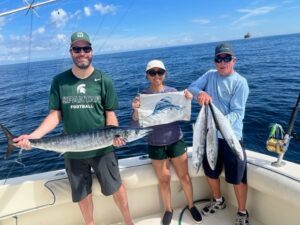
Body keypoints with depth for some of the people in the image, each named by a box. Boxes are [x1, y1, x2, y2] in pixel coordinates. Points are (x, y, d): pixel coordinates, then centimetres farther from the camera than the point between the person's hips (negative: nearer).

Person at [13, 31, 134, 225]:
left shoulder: (104, 80, -6)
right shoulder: (59, 81, -2)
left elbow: (110, 114, -5)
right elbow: (55, 114, -1)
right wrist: (33, 136, -14)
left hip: (102, 148, -1)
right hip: (72, 150, 2)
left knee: (116, 187, 12)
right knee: (82, 193, 19)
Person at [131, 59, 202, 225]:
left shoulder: (173, 91, -4)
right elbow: (135, 124, -11)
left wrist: (188, 101, -18)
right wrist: (135, 110, -32)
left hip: (176, 141, 1)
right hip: (156, 145, -1)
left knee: (184, 176, 13)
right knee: (163, 180, 13)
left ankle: (191, 206, 37)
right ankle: (168, 210, 37)